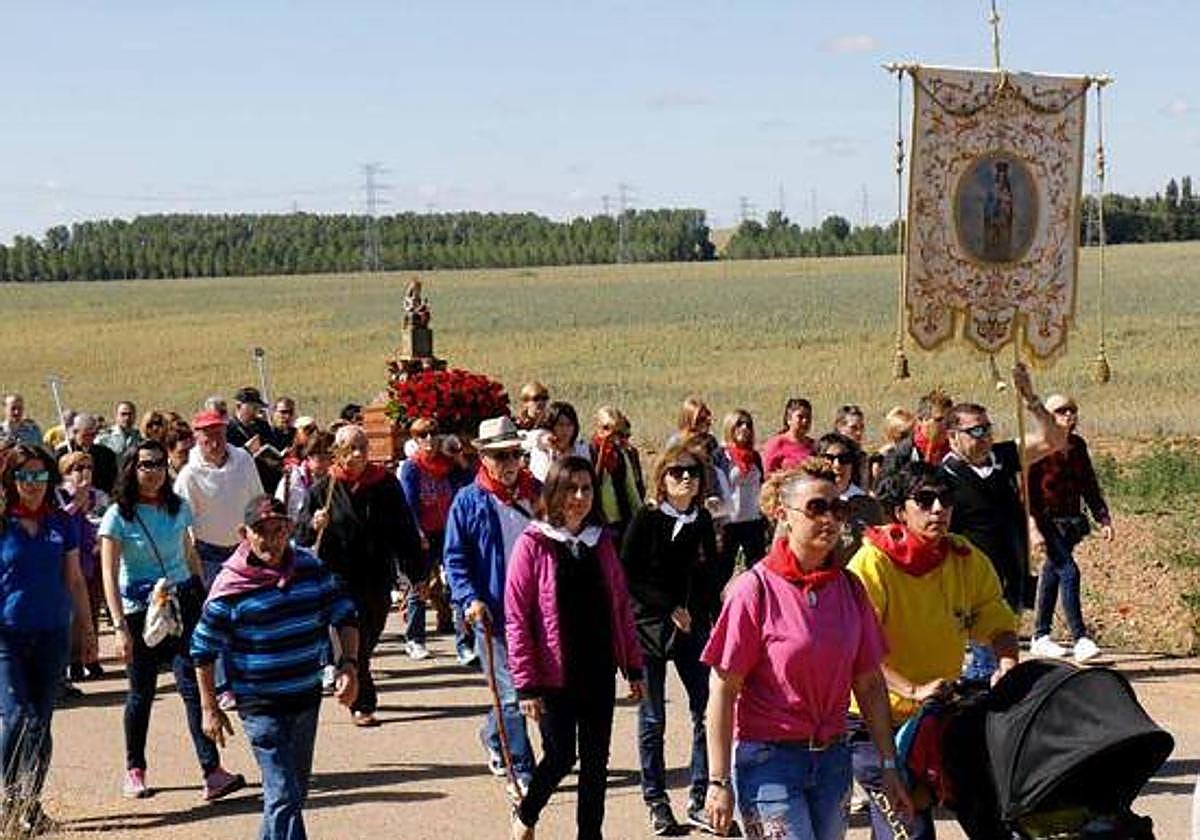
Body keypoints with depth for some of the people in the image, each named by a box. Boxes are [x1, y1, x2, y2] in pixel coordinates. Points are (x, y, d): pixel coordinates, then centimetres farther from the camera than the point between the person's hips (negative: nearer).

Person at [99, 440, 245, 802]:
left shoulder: (179, 508, 6)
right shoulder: (118, 516, -6)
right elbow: (109, 575, -11)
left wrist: (203, 602, 18)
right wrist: (120, 627, -18)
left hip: (182, 602, 2)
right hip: (140, 610, -2)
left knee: (192, 683, -10)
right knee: (142, 692, 8)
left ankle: (212, 771, -17)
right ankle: (134, 771, 27)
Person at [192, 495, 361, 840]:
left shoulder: (311, 568, -1)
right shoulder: (230, 586, -13)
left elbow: (345, 616, 8)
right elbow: (203, 650, -4)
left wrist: (349, 666, -7)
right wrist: (210, 709, -3)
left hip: (307, 698, 6)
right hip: (261, 706, -6)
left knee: (296, 790, 20)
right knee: (283, 797, -11)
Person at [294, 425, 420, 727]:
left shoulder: (386, 484, 3)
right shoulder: (323, 489, -2)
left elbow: (404, 531, 7)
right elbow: (301, 538, 1)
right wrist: (313, 526, -21)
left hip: (379, 578, 2)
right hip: (341, 579, -2)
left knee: (368, 640, 13)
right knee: (353, 643, -3)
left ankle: (358, 694, 33)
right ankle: (361, 705, 4)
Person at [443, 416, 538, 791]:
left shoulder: (537, 493, 6)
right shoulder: (468, 501, -2)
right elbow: (454, 559, -1)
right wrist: (470, 598, -15)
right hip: (492, 615, -4)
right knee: (511, 694, -5)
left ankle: (492, 735, 39)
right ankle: (522, 770, 7)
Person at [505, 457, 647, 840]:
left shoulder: (602, 542, 7)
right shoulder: (534, 544, -8)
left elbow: (622, 606, 11)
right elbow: (516, 617, -10)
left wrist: (634, 667, 8)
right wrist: (526, 683, -14)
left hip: (600, 671, 4)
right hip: (555, 674, -4)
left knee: (596, 761, 8)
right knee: (560, 757, 1)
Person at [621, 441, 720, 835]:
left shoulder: (702, 521, 8)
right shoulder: (647, 520, -6)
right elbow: (628, 575, -9)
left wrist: (714, 621, 7)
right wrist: (670, 608, -12)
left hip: (694, 626, 4)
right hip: (650, 626, -4)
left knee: (707, 710, -2)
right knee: (653, 719, 4)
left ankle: (699, 800, 7)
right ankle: (656, 802, 14)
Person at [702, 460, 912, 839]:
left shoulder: (849, 588, 5)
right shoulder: (756, 588, -10)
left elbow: (870, 684, 11)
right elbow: (723, 693, -9)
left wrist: (889, 765, 10)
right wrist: (719, 782, -11)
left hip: (832, 759, 5)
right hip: (769, 760, -5)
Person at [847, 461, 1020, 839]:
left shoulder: (967, 560, 0)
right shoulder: (872, 564, -16)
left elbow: (998, 622, 9)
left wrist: (1007, 664, -13)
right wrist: (913, 690, -35)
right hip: (877, 718, -6)